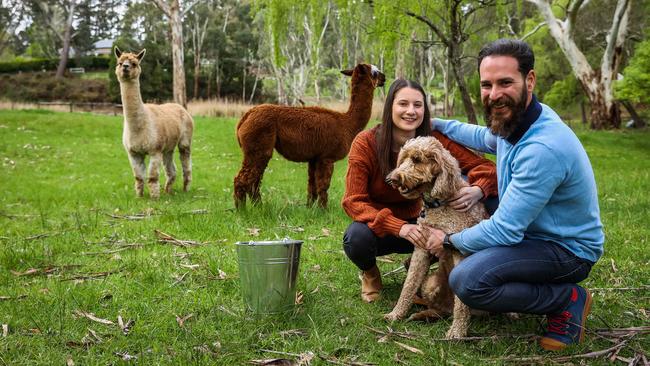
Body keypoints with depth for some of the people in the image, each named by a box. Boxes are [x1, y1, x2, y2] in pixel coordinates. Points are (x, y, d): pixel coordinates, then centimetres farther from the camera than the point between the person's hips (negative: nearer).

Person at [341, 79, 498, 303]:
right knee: (357, 237, -36)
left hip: (413, 221, 2)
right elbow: (353, 201, -22)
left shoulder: (434, 140, -15)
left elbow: (483, 166, -14)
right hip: (377, 224, -2)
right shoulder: (366, 143, -20)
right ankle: (369, 272, 2)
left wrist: (479, 190, -40)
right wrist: (399, 227, -38)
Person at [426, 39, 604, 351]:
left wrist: (449, 240, -12)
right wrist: (436, 124, 19)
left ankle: (569, 301, -8)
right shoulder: (514, 119, -3)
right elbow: (485, 138, 24)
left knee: (466, 280, -30)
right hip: (531, 230, 9)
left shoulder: (543, 148, -32)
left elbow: (504, 231, -28)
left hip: (566, 249, -9)